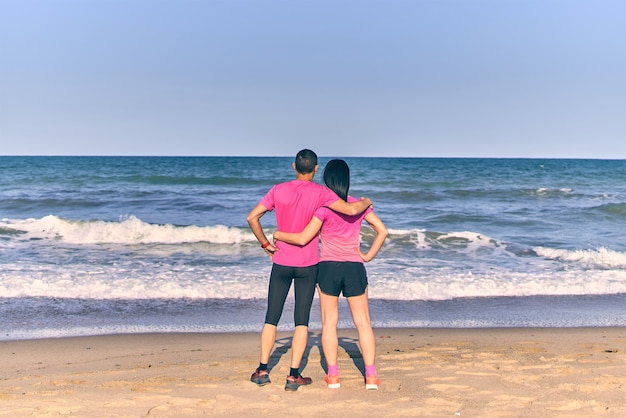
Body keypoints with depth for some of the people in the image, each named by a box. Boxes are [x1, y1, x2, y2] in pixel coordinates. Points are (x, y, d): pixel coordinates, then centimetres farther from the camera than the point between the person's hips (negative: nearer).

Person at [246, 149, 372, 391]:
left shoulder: (278, 190, -1)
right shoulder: (320, 193, -9)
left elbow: (252, 217, -3)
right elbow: (350, 210, -17)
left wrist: (265, 244, 7)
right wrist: (365, 202, 4)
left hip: (281, 262, 2)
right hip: (307, 265, -2)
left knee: (272, 317, 11)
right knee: (301, 320, 4)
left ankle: (262, 370, 13)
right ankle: (294, 376, 3)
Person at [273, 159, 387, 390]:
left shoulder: (324, 207, -9)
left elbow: (303, 238, -12)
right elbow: (382, 230, 2)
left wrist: (277, 234, 2)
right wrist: (368, 256, 7)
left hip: (328, 267, -2)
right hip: (355, 268, 2)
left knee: (329, 323, 8)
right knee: (363, 322, 6)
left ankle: (332, 375, 8)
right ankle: (371, 375, 2)